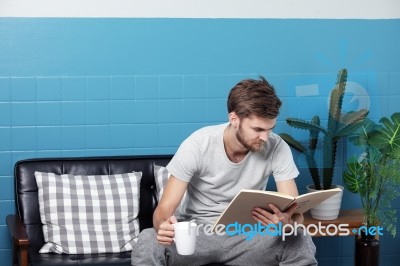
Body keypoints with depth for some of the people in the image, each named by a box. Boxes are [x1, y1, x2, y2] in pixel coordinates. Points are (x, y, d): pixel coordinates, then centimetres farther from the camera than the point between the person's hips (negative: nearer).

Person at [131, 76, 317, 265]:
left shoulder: (278, 148, -14)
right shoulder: (197, 145, -18)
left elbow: (295, 214, -14)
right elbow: (164, 209, -16)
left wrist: (286, 223, -40)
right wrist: (164, 225, -42)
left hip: (247, 233, 2)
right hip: (197, 231, -1)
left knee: (301, 244, -28)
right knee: (147, 244, -32)